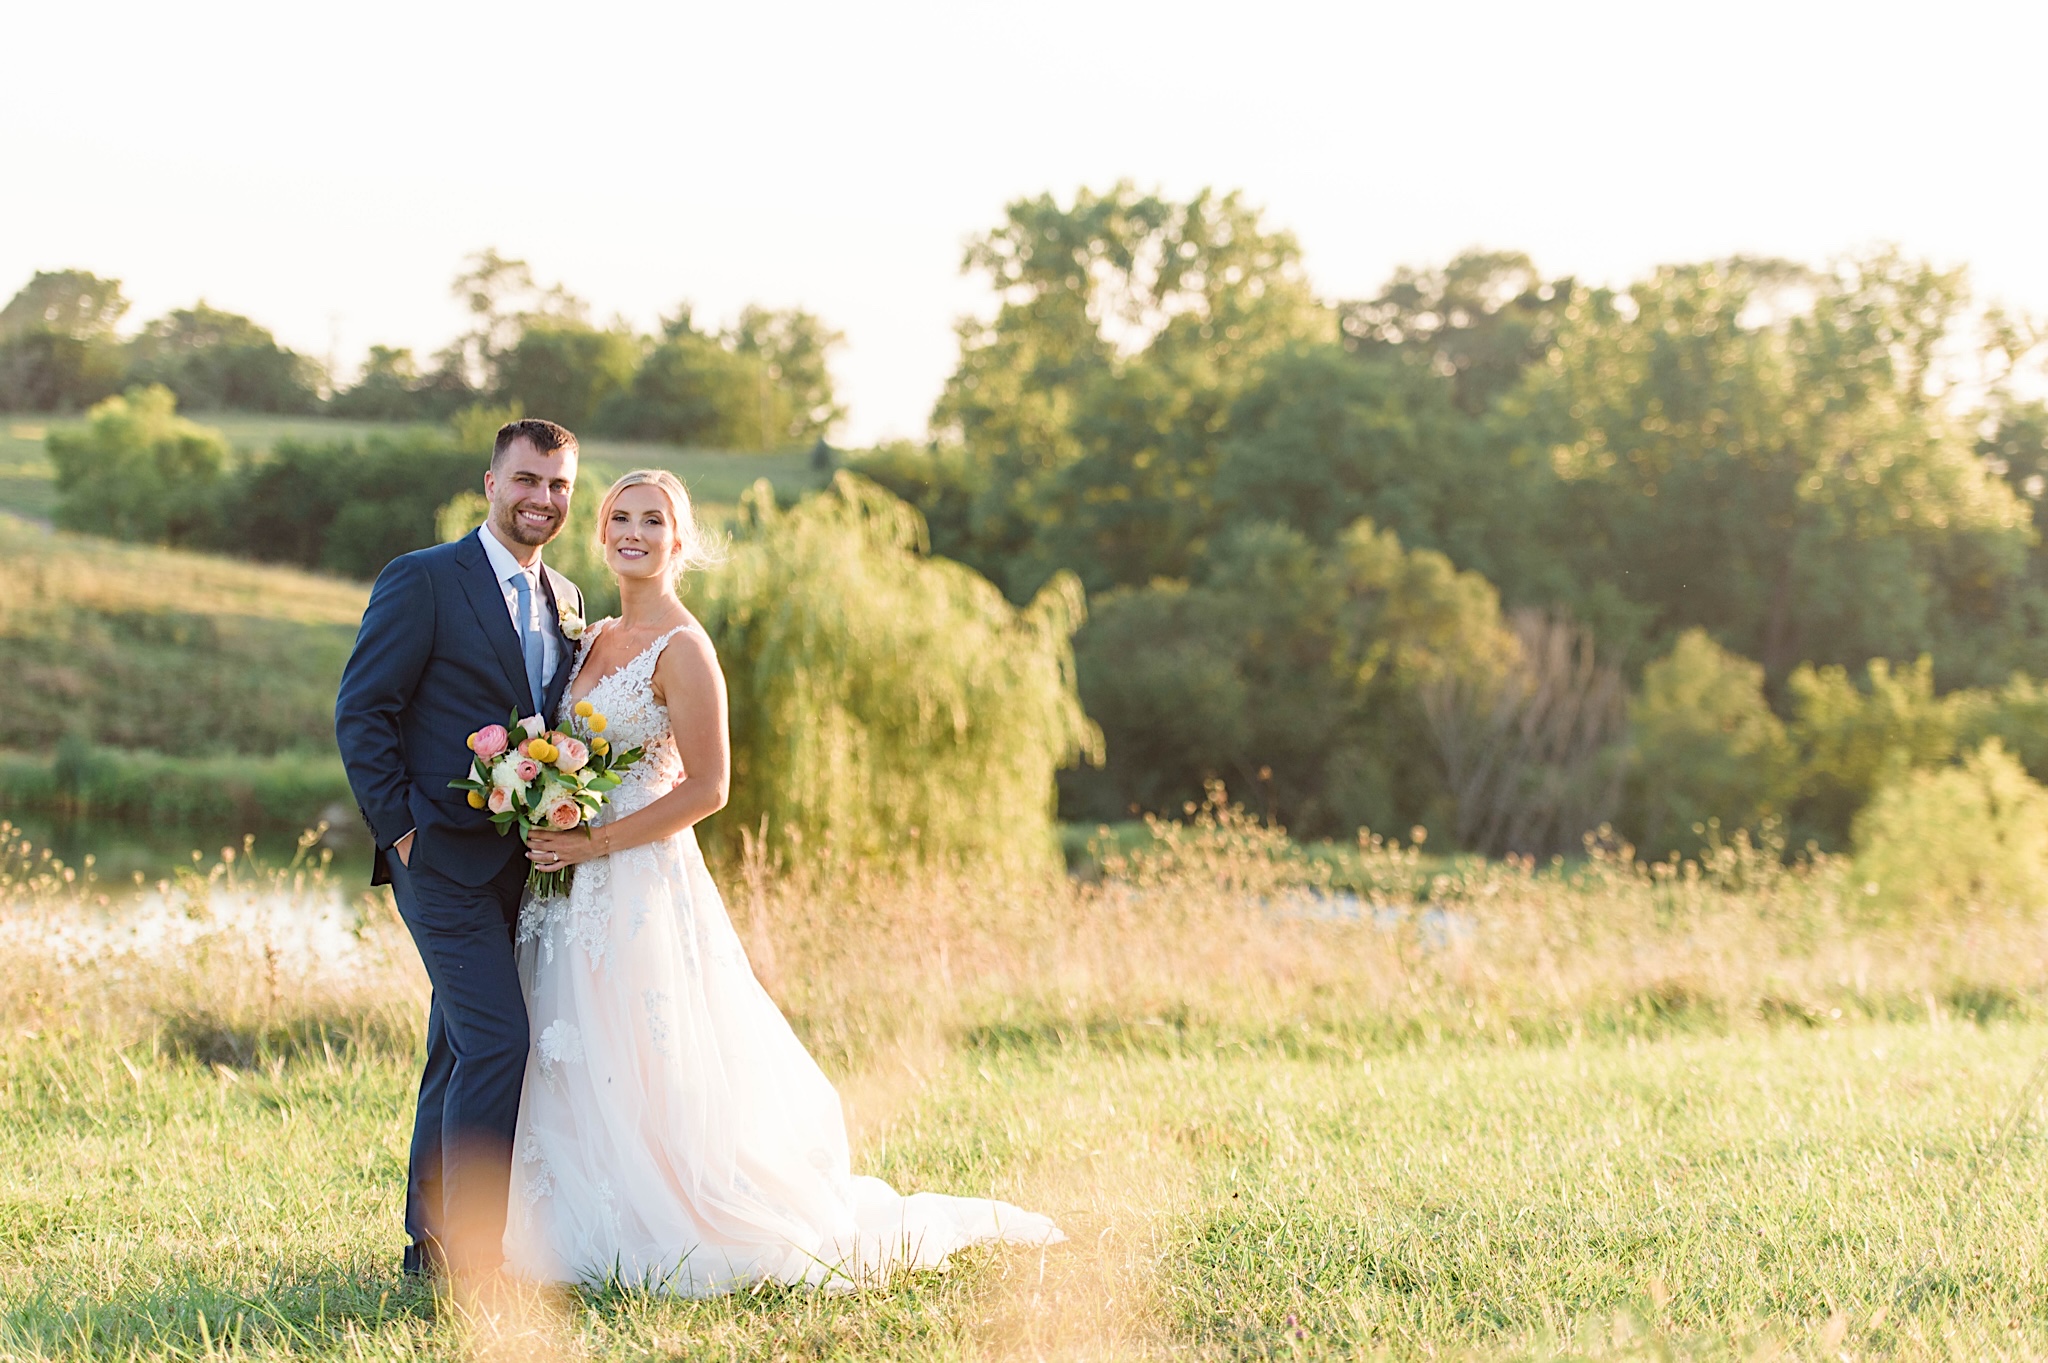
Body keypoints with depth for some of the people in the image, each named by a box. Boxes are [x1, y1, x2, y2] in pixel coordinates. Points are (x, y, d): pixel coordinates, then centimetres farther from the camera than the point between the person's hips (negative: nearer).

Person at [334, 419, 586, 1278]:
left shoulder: (565, 601, 14)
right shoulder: (423, 581, -8)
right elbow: (361, 713, -9)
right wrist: (400, 828, -13)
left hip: (521, 860, 7)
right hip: (444, 852, -7)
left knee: (461, 1050, 13)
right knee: (497, 1039, -15)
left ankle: (431, 1242, 21)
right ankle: (473, 1252, -11)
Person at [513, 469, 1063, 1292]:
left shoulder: (681, 648, -11)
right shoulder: (596, 639, 14)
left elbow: (705, 790, -15)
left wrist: (597, 842, -17)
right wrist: (547, 835, 6)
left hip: (643, 888, -8)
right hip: (576, 897, 8)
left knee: (648, 1085, -7)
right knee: (576, 1090, 8)